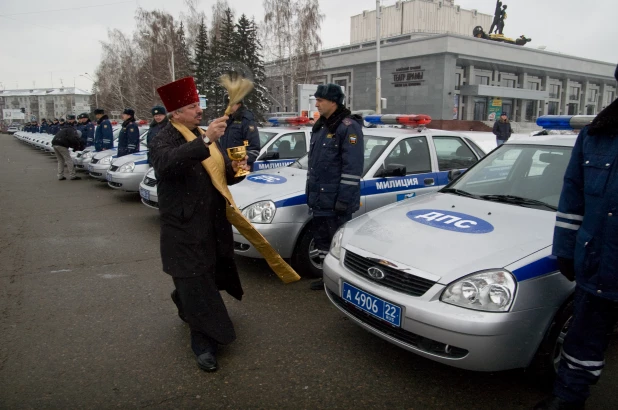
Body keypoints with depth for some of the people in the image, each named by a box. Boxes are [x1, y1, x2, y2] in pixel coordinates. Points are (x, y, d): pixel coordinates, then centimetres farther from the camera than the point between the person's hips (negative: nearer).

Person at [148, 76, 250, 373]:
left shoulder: (206, 136, 14)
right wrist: (205, 141, -42)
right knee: (196, 287, -1)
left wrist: (235, 170, -4)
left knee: (210, 278, 19)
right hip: (184, 229, -7)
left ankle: (185, 306, 49)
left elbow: (222, 173, 19)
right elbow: (167, 163, -35)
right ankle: (203, 346, 12)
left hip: (214, 225, 7)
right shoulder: (163, 140, -11)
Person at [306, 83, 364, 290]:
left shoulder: (349, 127, -14)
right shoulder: (320, 125, 15)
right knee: (322, 238, 17)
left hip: (336, 200, -9)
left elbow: (352, 167, -19)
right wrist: (311, 190, 21)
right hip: (319, 198, 9)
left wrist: (344, 199, -22)